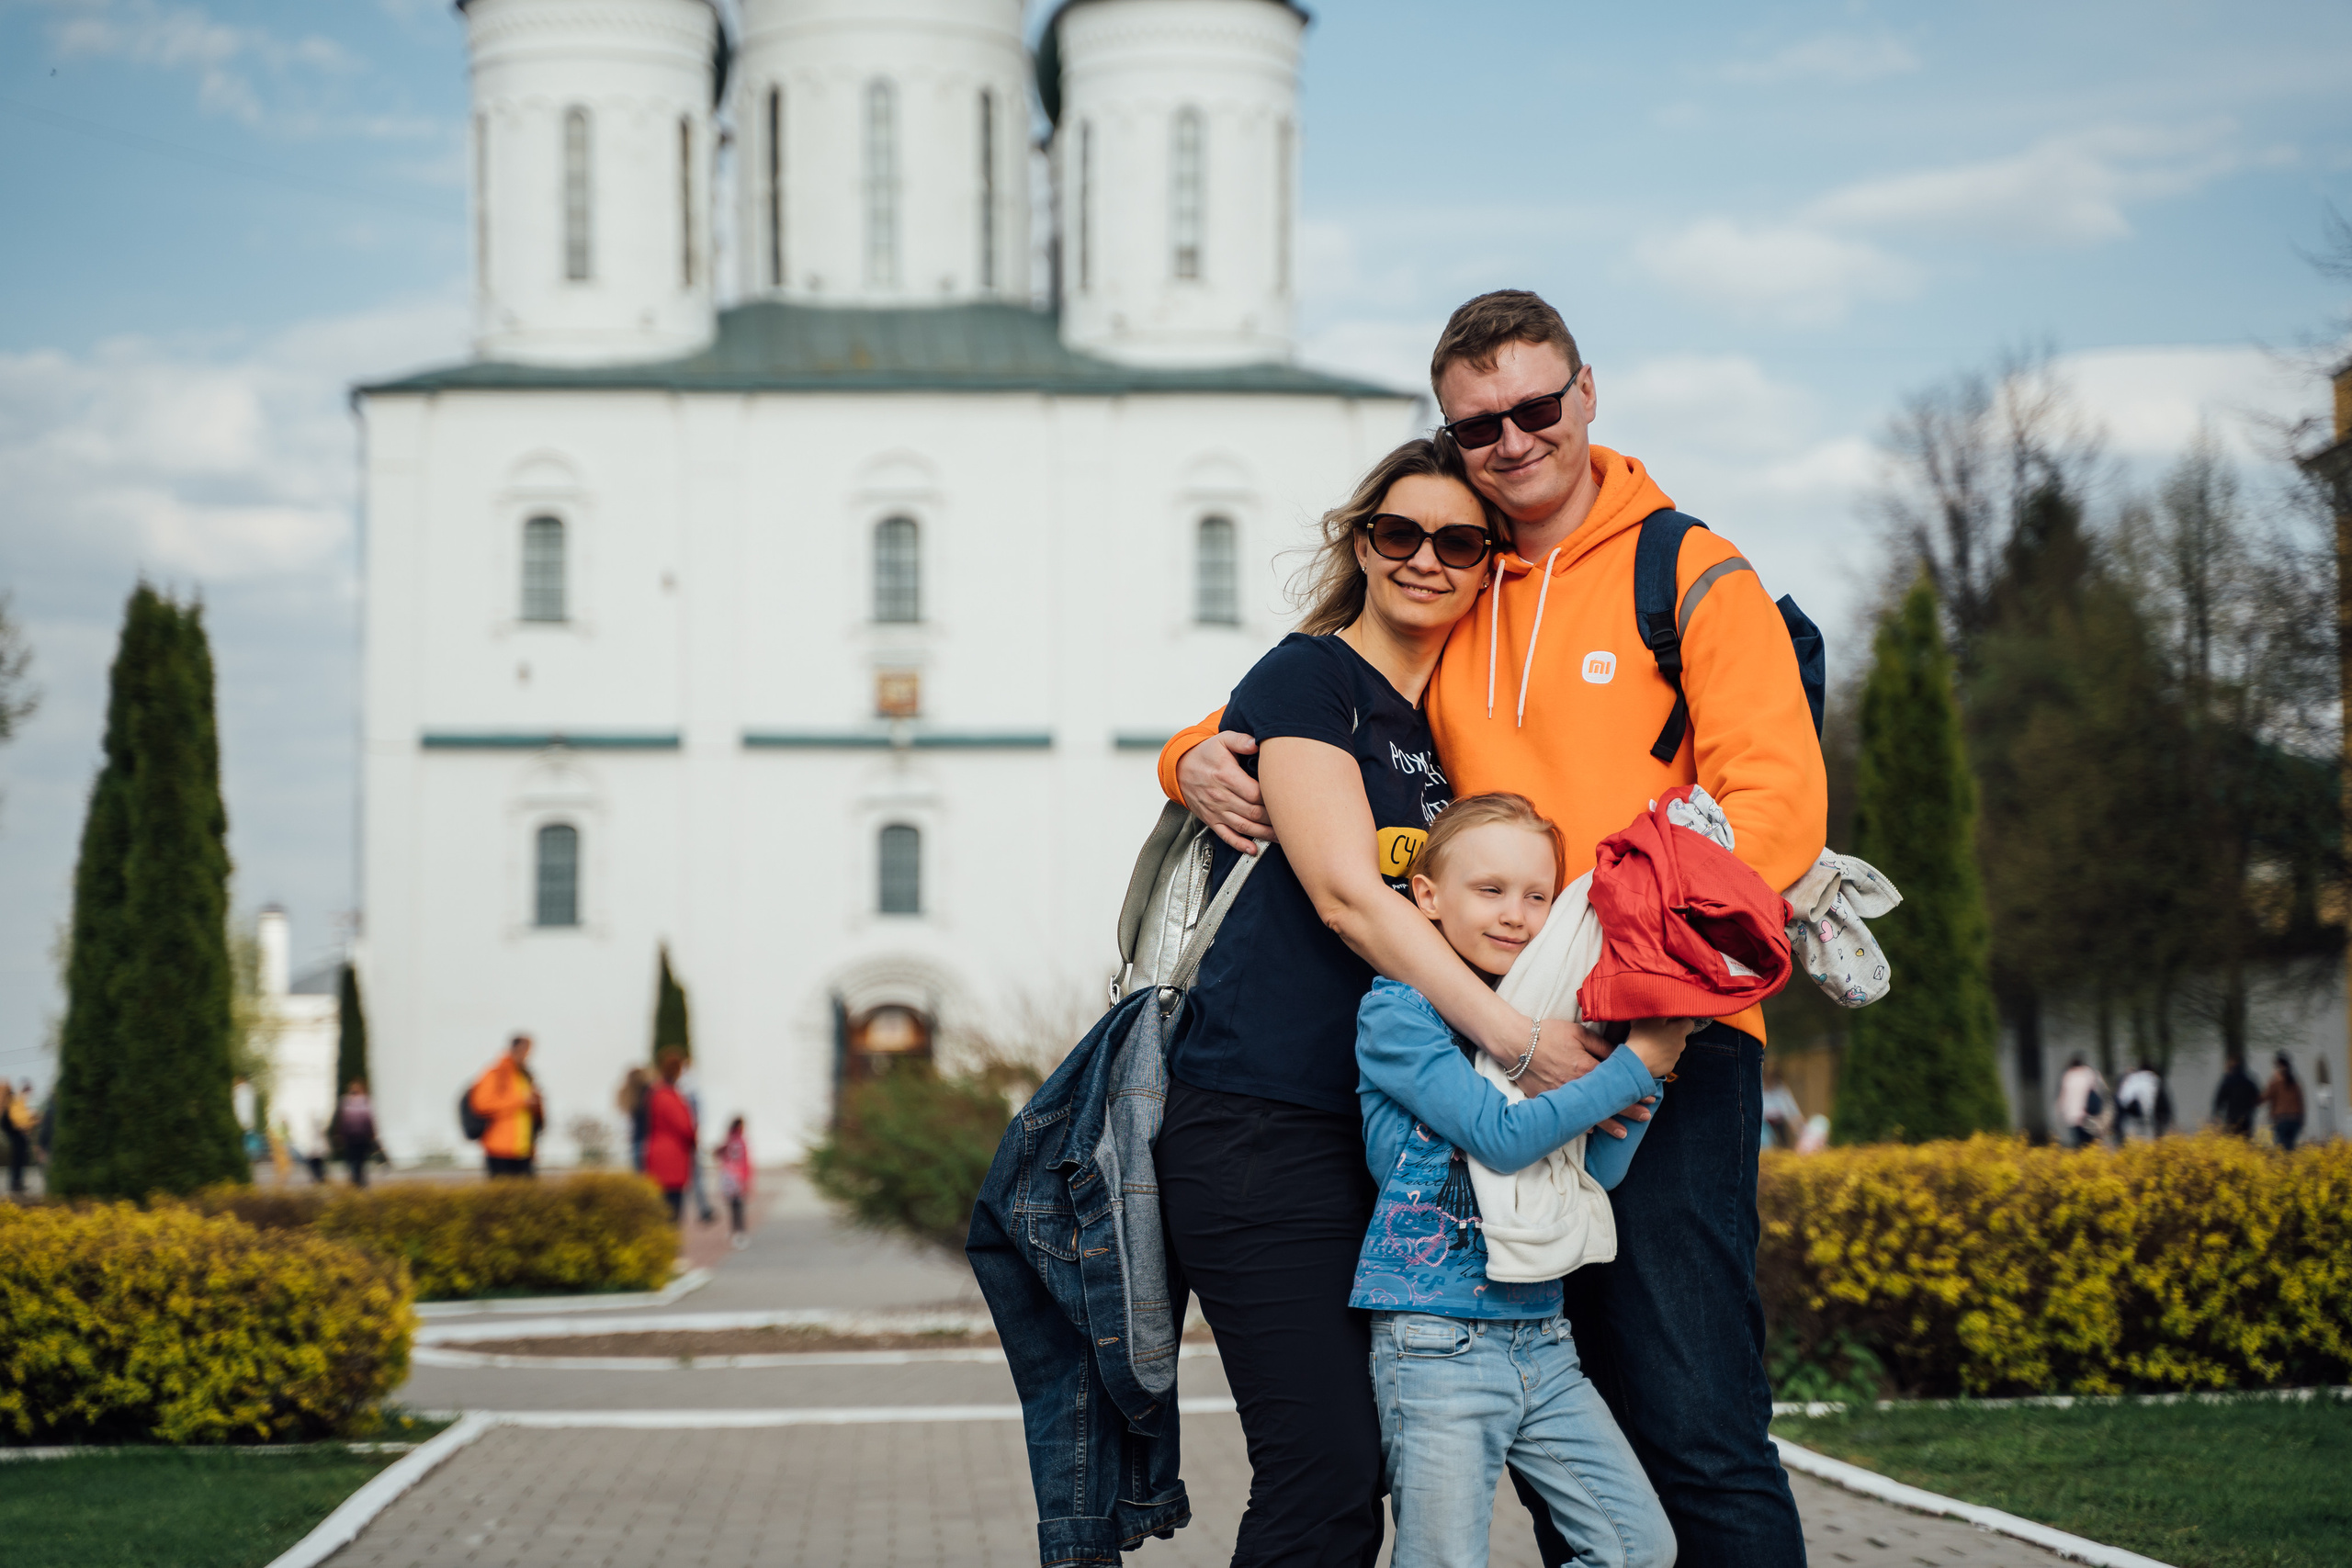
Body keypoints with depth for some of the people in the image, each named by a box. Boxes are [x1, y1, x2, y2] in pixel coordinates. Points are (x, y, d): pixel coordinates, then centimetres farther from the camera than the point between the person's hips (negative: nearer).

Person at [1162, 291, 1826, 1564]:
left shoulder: (1693, 580, 1)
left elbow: (1775, 810, -10)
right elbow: (1296, 710, 27)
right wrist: (1200, 761, 1)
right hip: (1503, 1065, 5)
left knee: (1697, 1432, -12)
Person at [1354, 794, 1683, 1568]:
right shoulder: (1397, 1012, -8)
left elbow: (1599, 1171, 7)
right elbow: (1501, 1136, -18)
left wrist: (1650, 1059, -5)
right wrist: (1636, 1062, -13)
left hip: (1542, 1341, 7)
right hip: (1437, 1346, -7)